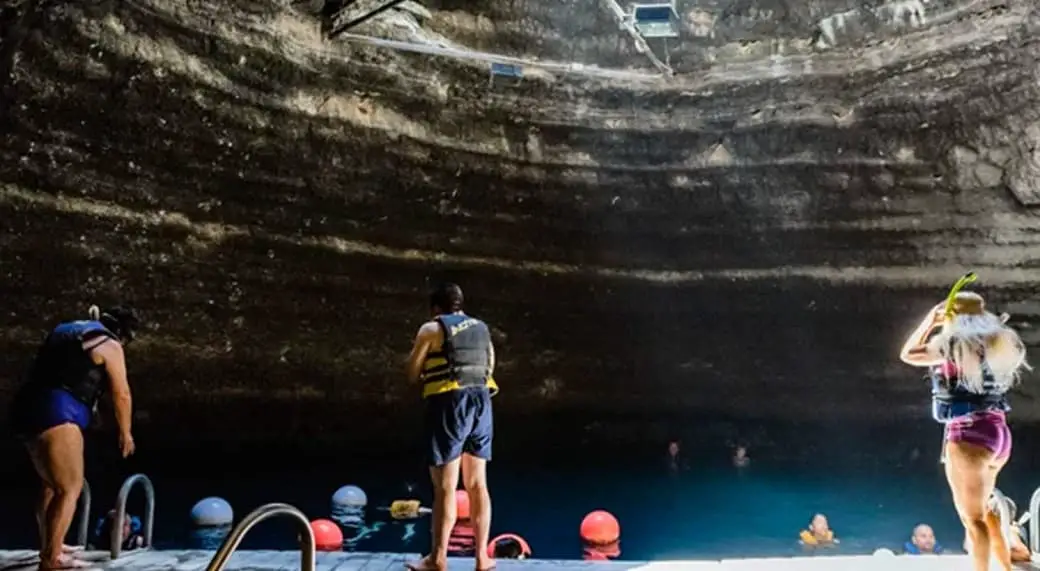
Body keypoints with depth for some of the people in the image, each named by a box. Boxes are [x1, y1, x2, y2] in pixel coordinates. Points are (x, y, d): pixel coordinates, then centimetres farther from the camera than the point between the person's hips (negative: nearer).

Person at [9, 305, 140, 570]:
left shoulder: (66, 330, 24)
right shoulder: (109, 345, -1)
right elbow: (121, 395, 1)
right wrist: (125, 433, 14)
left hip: (28, 409, 9)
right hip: (56, 413, -9)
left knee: (53, 485, 21)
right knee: (69, 488, -8)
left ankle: (50, 547, 33)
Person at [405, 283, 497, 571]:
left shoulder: (432, 329, 0)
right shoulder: (482, 328, 17)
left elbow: (412, 375, 1)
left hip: (449, 404, -6)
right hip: (481, 402, 6)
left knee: (445, 487, -1)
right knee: (477, 485, 12)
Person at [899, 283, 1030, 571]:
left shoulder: (953, 342, -9)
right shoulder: (998, 342, 10)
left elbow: (908, 354, 3)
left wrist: (930, 320, 11)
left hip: (969, 434, -8)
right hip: (997, 431, 8)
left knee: (973, 518, -1)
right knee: (983, 511, 25)